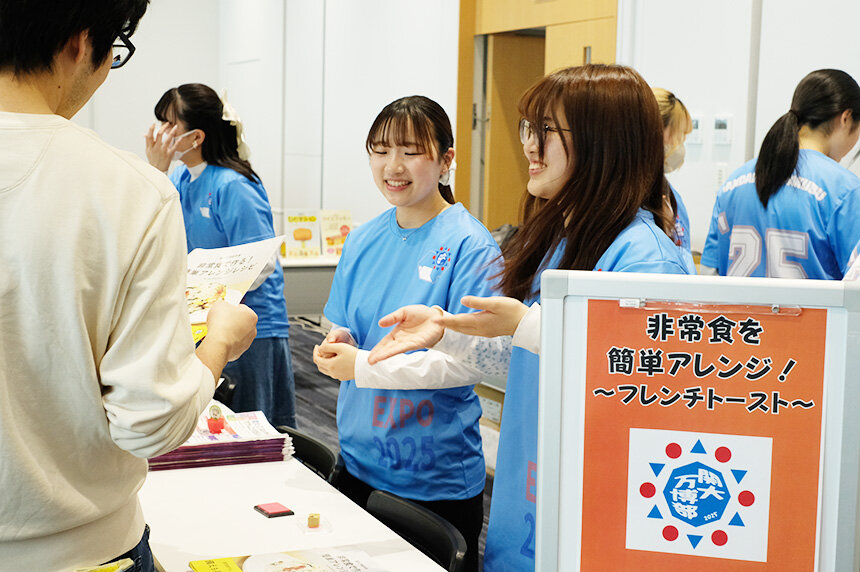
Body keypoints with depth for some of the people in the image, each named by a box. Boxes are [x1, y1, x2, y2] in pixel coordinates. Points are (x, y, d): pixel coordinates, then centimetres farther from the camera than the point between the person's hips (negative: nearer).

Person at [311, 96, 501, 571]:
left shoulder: (470, 245, -13)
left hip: (436, 474, -6)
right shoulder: (363, 240, 6)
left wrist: (364, 366, -23)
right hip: (360, 459, 6)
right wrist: (335, 347, -10)